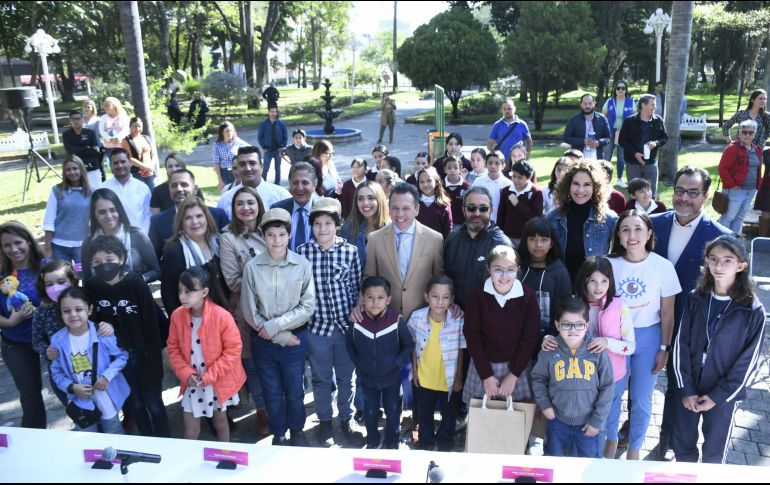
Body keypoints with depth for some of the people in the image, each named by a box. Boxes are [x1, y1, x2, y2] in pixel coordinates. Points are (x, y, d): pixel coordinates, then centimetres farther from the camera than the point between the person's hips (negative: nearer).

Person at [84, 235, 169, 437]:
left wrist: (155, 360, -14)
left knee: (154, 404, 6)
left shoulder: (137, 284, -18)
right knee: (135, 405, 17)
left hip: (142, 354, -3)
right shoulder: (91, 288, -8)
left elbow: (151, 325, -15)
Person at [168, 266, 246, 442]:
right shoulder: (177, 315, -11)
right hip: (192, 382, 2)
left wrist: (210, 375, -20)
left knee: (220, 420, 20)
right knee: (190, 425, 9)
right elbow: (173, 349, -1)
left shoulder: (222, 316, -24)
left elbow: (233, 350, -17)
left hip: (218, 381, -2)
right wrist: (186, 374, -14)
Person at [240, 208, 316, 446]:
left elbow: (307, 306, -9)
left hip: (296, 339, 0)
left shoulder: (303, 265, -10)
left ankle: (297, 430, 41)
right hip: (263, 341, 0)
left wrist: (275, 325, -16)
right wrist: (281, 336, -10)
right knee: (272, 392, 15)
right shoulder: (252, 267, -10)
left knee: (294, 391, 15)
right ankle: (278, 434, 39)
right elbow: (249, 312, -7)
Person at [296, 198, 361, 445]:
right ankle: (325, 421, 35)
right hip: (317, 326, 0)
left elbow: (357, 288, 1)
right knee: (321, 378, 15)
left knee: (345, 376, 16)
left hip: (347, 325, 0)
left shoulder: (350, 251, -6)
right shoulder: (302, 252, -7)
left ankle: (346, 418, 37)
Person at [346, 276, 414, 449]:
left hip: (391, 377, -1)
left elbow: (409, 345, -8)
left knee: (392, 411, 17)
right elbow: (350, 344, 3)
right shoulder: (357, 321, -16)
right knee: (370, 411, 19)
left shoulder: (396, 321, -22)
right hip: (368, 377, 2)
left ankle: (392, 441, 41)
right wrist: (358, 363, -2)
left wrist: (398, 364, -13)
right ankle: (372, 441, 42)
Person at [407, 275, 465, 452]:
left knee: (448, 416, 24)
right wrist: (414, 370, 1)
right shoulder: (417, 317, -21)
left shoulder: (458, 321, -26)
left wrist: (458, 378, -5)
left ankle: (445, 446, 53)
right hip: (424, 379, 1)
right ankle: (425, 443, 55)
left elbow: (460, 351, -12)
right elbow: (414, 346, -5)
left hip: (449, 380, -1)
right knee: (424, 415, 27)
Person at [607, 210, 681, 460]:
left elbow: (667, 312, -3)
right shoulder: (610, 264, -9)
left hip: (648, 337, 0)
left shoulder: (663, 266, -11)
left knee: (641, 399, 9)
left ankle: (634, 447, 34)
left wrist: (664, 348, -1)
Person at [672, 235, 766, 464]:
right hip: (689, 388, 2)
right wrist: (687, 389, -8)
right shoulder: (695, 299, -3)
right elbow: (681, 344, -3)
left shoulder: (753, 310, -12)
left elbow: (747, 361, -9)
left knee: (714, 453, 13)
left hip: (725, 393, -2)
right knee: (682, 446, 15)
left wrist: (717, 396, -10)